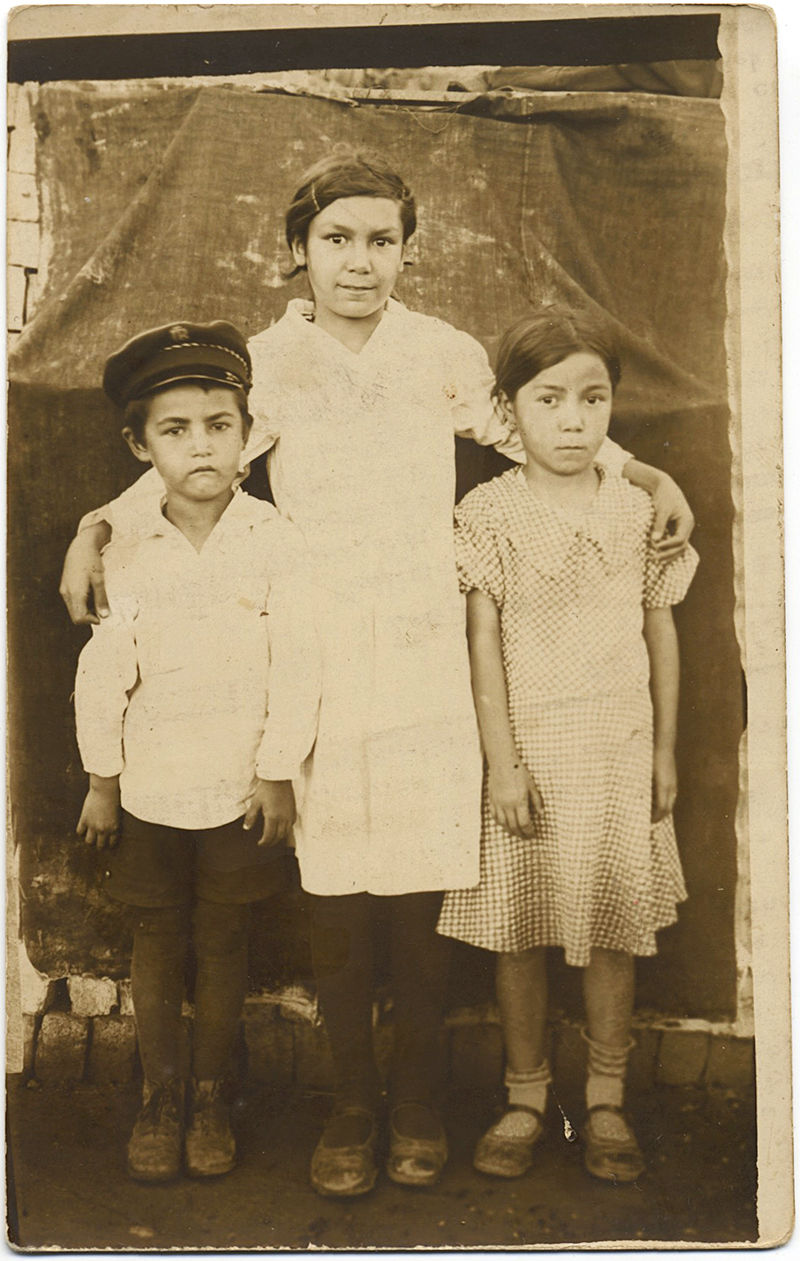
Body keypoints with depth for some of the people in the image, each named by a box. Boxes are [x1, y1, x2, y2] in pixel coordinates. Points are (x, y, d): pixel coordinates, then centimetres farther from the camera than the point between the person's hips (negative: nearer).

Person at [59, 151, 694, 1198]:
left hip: (427, 667, 0)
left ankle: (418, 1101, 27)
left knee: (423, 896, 5)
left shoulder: (446, 356, 5)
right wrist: (95, 526, -3)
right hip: (319, 671, 0)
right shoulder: (269, 365, 3)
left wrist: (650, 475, 9)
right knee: (335, 904, 4)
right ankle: (352, 1104, 25)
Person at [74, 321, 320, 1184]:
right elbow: (102, 670, 2)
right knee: (155, 943, 11)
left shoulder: (274, 541, -7)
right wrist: (101, 781, 4)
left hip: (238, 787, -1)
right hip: (148, 787, 2)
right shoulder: (124, 554, -2)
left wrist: (279, 773, -6)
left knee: (222, 942, 11)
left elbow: (296, 662, -6)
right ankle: (160, 1098, 28)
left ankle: (211, 1098, 28)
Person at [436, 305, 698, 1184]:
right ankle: (525, 1098, 25)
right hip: (529, 745, -2)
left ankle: (606, 1102, 26)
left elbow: (661, 631, 8)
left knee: (614, 929, 9)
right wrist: (502, 761, -10)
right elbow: (483, 641, -6)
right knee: (519, 930, 7)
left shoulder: (638, 509, 3)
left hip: (620, 747, 2)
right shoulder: (489, 513, -4)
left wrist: (664, 750, 7)